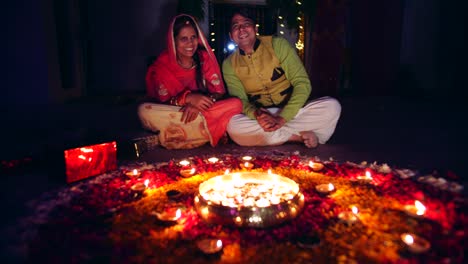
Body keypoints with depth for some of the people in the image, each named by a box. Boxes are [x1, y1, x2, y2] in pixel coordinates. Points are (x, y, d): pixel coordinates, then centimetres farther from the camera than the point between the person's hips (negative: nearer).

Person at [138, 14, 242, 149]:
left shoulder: (205, 57, -3)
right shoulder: (162, 64, -8)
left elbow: (219, 92, -7)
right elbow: (162, 101, -11)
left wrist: (197, 105, -26)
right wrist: (187, 98, -29)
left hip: (200, 112, 1)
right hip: (173, 114, -1)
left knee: (236, 104, -25)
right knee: (144, 110, -31)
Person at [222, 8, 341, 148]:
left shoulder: (278, 44, -6)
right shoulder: (229, 64, 0)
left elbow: (302, 83, -11)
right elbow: (240, 99, -5)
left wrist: (282, 118, -24)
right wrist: (257, 115, -30)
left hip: (291, 111, -1)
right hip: (260, 115, 2)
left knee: (332, 106, -25)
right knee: (233, 125, -32)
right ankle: (301, 135, -19)